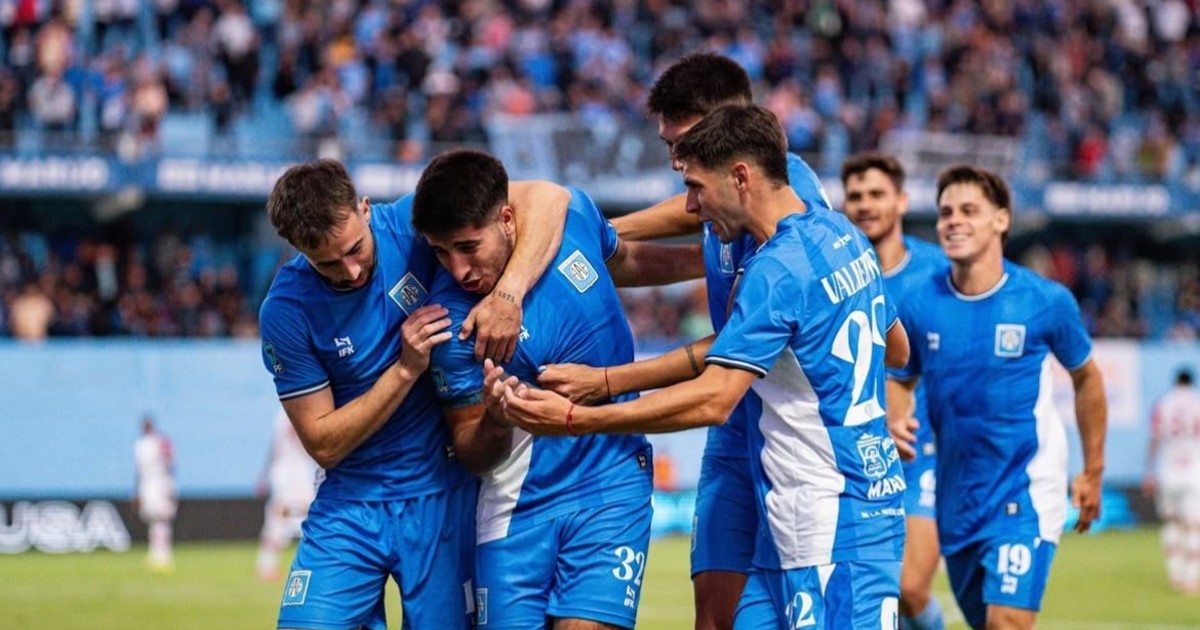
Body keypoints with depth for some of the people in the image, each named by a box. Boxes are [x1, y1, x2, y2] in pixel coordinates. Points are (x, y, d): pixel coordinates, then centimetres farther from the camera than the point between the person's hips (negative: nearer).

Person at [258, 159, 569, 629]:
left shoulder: (409, 225, -11)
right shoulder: (285, 313, -12)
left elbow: (547, 198, -16)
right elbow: (323, 444, -10)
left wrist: (508, 294, -31)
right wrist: (406, 368, -20)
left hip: (443, 498, 0)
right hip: (352, 503, 0)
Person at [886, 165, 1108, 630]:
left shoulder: (1046, 302, -9)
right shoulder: (921, 304, -4)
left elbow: (1086, 378, 7)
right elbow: (899, 380, 10)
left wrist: (1092, 473, 11)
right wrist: (895, 424, -14)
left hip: (1025, 491, -4)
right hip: (955, 498, 4)